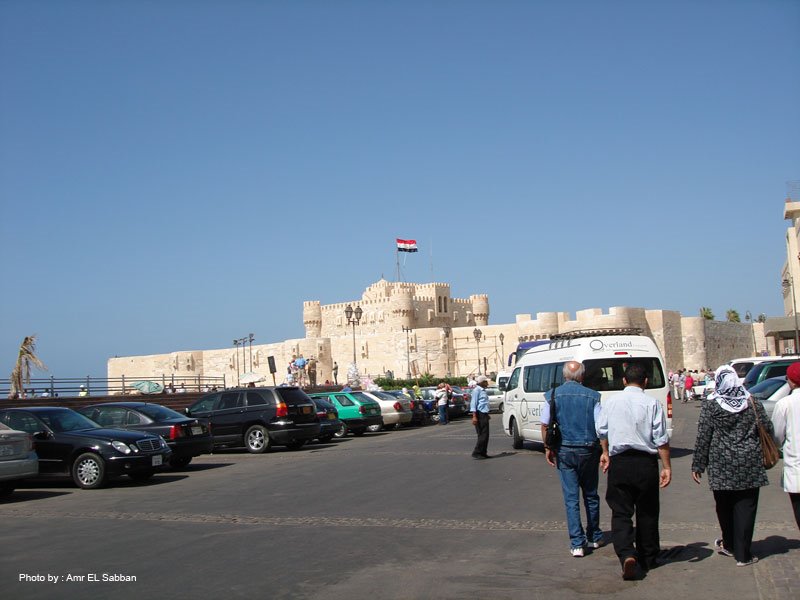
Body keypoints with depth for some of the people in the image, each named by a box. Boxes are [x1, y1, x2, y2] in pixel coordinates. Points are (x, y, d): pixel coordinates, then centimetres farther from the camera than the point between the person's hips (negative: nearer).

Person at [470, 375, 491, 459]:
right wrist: (474, 416, -21)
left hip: (484, 414, 9)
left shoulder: (483, 390, 18)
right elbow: (473, 403, -15)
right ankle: (476, 453, -6)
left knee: (485, 435, 10)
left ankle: (483, 453, 15)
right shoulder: (477, 390, -10)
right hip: (480, 415, -9)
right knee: (483, 435, -10)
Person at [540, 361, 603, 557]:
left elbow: (545, 425, -1)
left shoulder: (553, 395, -2)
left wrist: (548, 448, 9)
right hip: (588, 450, 0)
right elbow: (600, 427, -7)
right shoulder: (592, 396, -6)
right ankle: (594, 537, 28)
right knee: (591, 495, 16)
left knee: (571, 497, 3)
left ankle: (577, 544, 0)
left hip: (564, 451, 0)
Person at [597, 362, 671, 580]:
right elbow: (661, 439, -7)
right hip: (646, 463, 0)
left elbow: (602, 431, 13)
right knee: (647, 513, 13)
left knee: (621, 512, 2)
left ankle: (626, 554, -18)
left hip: (619, 462, 0)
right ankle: (648, 559, 24)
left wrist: (605, 453, 29)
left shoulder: (610, 401, 2)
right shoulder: (652, 403, -5)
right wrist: (667, 467, -1)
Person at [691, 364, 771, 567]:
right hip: (750, 464, 1)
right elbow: (768, 430, 6)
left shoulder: (710, 406, -6)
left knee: (725, 507, 16)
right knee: (746, 507, 4)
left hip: (721, 465, -1)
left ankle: (729, 545, 33)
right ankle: (742, 554, 4)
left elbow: (703, 438, -6)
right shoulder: (753, 403, 0)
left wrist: (697, 465, 1)